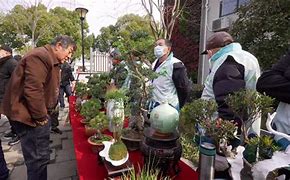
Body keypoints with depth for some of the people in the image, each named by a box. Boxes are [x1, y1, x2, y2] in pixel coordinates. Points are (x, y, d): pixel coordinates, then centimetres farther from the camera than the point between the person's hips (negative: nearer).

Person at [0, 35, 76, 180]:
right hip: (29, 115, -10)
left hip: (38, 114, 10)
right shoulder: (40, 56, -19)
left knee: (40, 156, 20)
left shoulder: (51, 60, 16)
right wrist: (40, 117, -18)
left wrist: (44, 115, 15)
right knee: (38, 158, -1)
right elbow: (32, 90, -28)